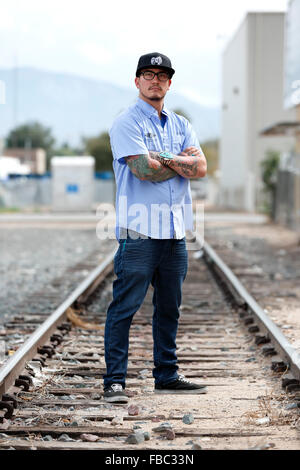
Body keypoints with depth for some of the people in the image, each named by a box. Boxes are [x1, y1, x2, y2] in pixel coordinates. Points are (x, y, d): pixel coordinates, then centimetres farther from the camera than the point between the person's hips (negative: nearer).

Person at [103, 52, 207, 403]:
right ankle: (114, 381, -5)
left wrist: (165, 158, -11)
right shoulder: (126, 123, -2)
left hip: (175, 229, 7)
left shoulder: (181, 125, 17)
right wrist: (182, 161, -2)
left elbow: (200, 168, 3)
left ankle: (167, 376, 20)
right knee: (125, 306, -8)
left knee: (169, 307, 12)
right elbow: (144, 170, -16)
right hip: (140, 229, -6)